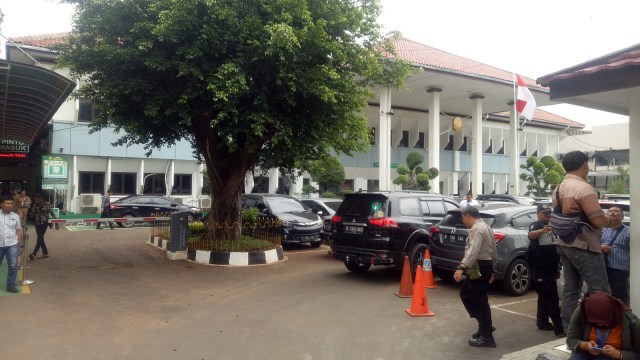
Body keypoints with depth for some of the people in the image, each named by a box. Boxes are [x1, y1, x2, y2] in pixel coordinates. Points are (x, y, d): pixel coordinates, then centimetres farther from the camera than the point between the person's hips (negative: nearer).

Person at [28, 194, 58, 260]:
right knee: (41, 238, 8)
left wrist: (56, 223, -3)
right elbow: (32, 216, 11)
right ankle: (45, 253, 18)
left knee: (39, 238, -12)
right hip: (37, 224, 6)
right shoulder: (35, 206, 7)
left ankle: (34, 254, -19)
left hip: (44, 223, -6)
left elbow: (52, 214, -3)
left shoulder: (47, 204, -6)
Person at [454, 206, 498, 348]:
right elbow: (493, 252, 25)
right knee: (465, 294, 19)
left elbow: (473, 251, -30)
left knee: (479, 301, -4)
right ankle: (485, 325, 23)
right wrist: (491, 269, 32)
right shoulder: (485, 227, 19)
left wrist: (462, 267, -38)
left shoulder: (476, 229, -15)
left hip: (478, 267, -11)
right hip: (485, 265, 11)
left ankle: (486, 337, 3)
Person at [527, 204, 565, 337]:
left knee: (545, 296, 13)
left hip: (550, 267, 9)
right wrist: (542, 231, -54)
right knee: (551, 297, -12)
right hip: (541, 268, -9)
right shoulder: (536, 225, -8)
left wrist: (557, 266, 24)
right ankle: (559, 327, -14)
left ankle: (543, 322, 20)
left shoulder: (551, 227, 19)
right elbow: (531, 235, -34)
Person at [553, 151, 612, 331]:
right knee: (600, 291, 0)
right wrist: (610, 220, -1)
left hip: (564, 244, 9)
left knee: (570, 289, 12)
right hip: (584, 246, -9)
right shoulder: (584, 188, -19)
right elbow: (599, 221, -21)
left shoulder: (558, 189, 10)